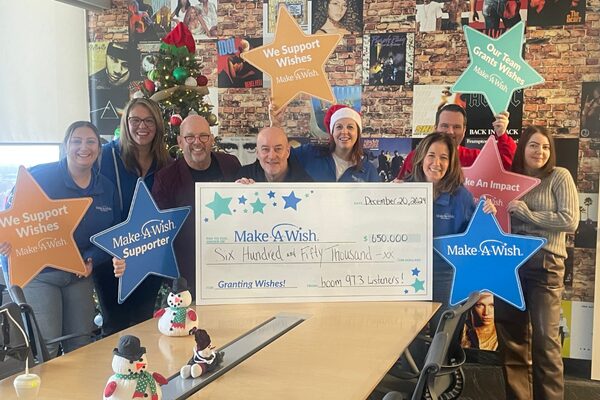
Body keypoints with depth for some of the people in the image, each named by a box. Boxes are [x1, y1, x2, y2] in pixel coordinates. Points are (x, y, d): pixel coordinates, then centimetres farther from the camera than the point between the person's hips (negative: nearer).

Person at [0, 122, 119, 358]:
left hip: (80, 274, 4)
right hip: (36, 273, -4)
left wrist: (92, 259, -8)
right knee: (44, 348, -7)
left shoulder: (107, 188, 5)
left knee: (81, 345, 10)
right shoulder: (41, 176, -8)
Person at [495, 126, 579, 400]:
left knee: (545, 340, 0)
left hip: (544, 265, -4)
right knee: (510, 337, 10)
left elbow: (570, 221, -11)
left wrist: (527, 213, -13)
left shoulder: (559, 177, 0)